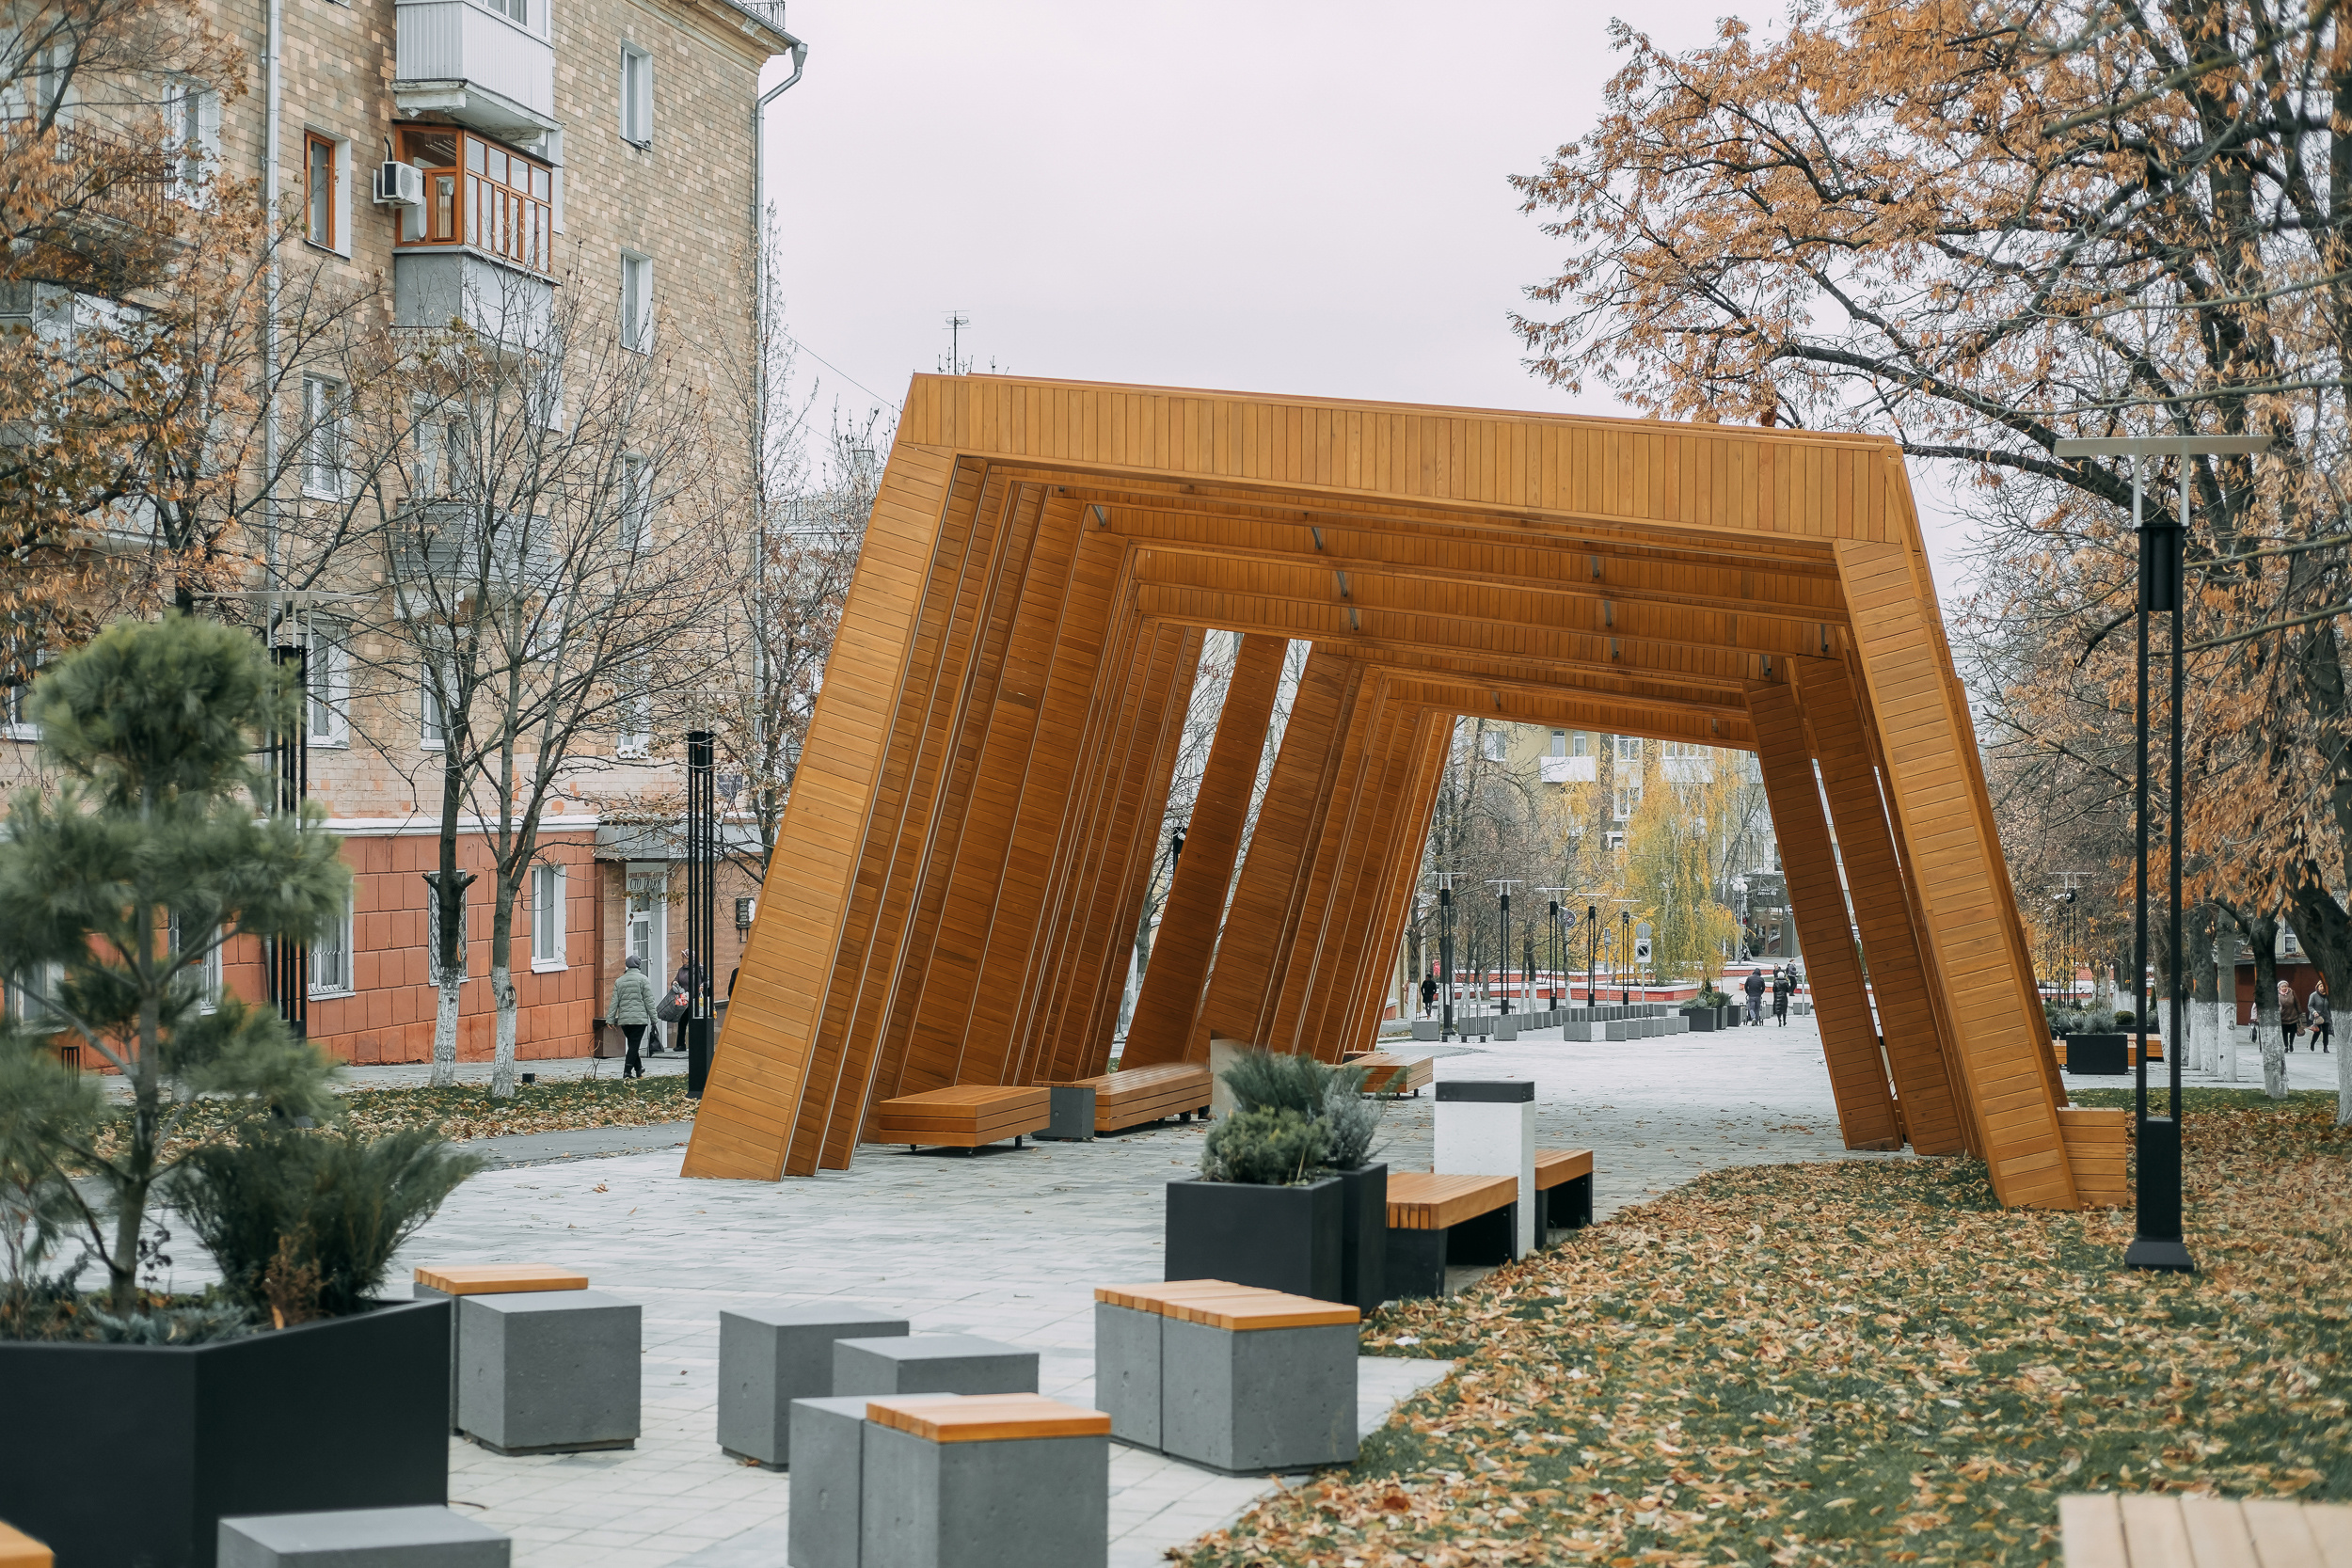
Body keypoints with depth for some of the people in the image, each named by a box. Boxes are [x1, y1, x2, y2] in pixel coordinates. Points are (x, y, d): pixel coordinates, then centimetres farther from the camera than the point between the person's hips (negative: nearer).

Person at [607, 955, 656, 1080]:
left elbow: (614, 1002, 7)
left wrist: (611, 1019, 10)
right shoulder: (643, 979, -3)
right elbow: (649, 1000, -5)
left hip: (624, 1019, 4)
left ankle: (639, 1069, 24)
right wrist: (653, 1018, -1)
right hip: (639, 1018, -4)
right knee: (634, 1045, -3)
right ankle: (627, 1071, -9)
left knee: (632, 1045, 15)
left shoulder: (619, 981, 9)